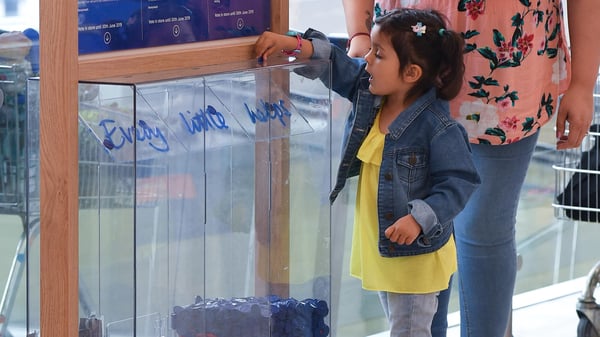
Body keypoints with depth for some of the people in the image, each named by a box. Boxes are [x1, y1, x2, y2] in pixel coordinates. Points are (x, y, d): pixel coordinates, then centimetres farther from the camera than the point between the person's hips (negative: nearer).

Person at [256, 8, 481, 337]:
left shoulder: (438, 128, -25)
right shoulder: (367, 90, -4)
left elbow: (460, 182, -22)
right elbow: (334, 65, 4)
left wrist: (420, 218, -31)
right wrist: (296, 46, -13)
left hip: (415, 254, -8)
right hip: (378, 247, 8)